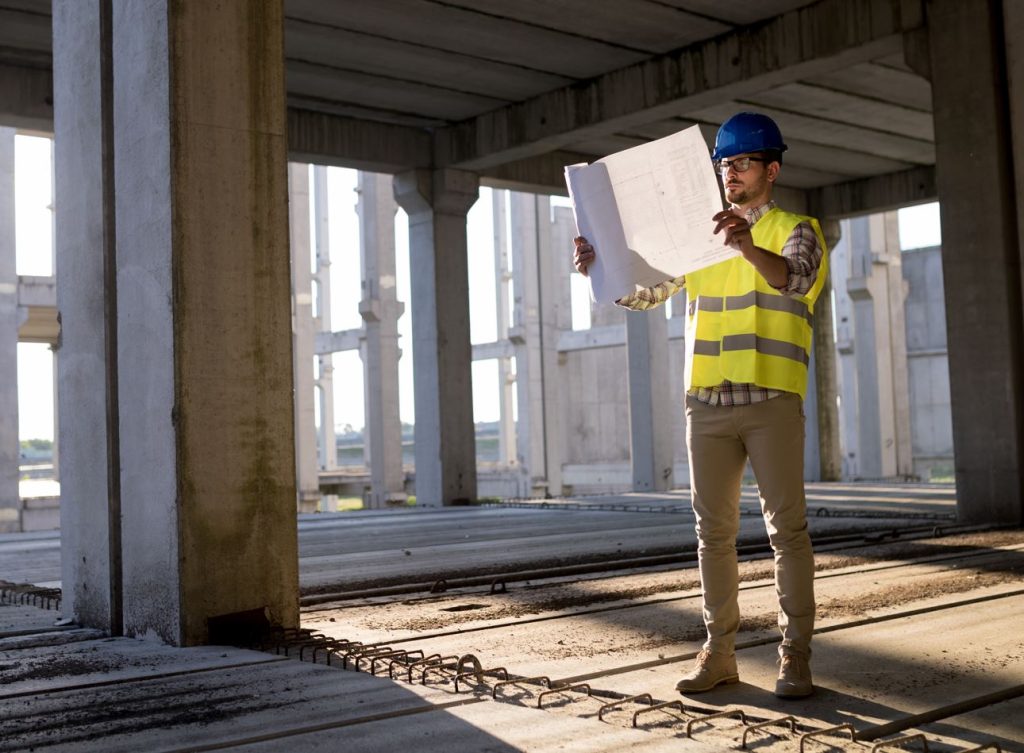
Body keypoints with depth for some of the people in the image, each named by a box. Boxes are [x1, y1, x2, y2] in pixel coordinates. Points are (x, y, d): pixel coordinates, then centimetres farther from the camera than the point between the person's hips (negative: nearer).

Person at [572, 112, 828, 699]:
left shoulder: (796, 230, 5)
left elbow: (793, 278, -18)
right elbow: (642, 292, 12)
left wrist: (749, 248, -39)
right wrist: (600, 266, -8)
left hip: (772, 401, -4)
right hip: (707, 403, 4)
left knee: (787, 528, -3)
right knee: (714, 530, 6)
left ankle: (796, 656, 4)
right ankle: (720, 652, 14)